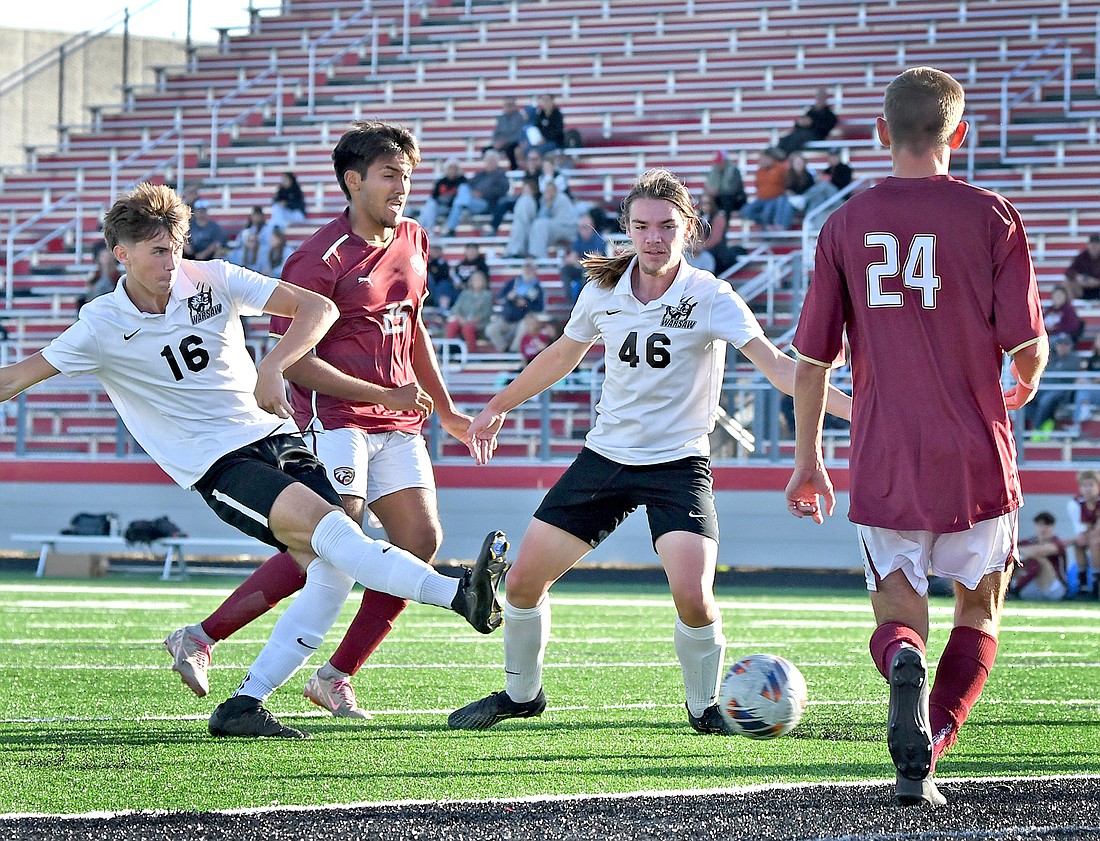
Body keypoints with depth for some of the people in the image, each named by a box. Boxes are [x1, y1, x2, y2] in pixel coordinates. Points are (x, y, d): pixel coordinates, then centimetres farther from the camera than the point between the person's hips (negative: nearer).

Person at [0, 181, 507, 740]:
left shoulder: (213, 279, 2)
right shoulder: (102, 327, -4)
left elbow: (318, 308, 0)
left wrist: (271, 368, -14)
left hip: (272, 435, 5)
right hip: (215, 463, -5)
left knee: (332, 570, -14)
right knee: (323, 521, -29)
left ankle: (243, 707, -11)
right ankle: (459, 594, -44)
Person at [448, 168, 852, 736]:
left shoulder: (710, 298, -13)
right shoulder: (604, 291, 0)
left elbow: (778, 368, -23)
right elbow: (561, 356, 19)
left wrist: (845, 405, -38)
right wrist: (499, 407, 28)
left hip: (679, 464, -4)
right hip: (605, 456, 4)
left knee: (693, 598, -23)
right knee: (524, 580, 2)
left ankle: (705, 708, 4)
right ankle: (520, 694, 27)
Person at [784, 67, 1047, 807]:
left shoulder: (847, 224, 3)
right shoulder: (991, 217, -4)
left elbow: (813, 356, 4)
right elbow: (1027, 343, -6)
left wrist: (808, 457, 15)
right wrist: (1026, 384, 18)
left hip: (883, 462, 1)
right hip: (976, 455, -1)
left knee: (897, 615, 11)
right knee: (979, 611, 16)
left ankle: (904, 665, -26)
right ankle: (927, 753, -5)